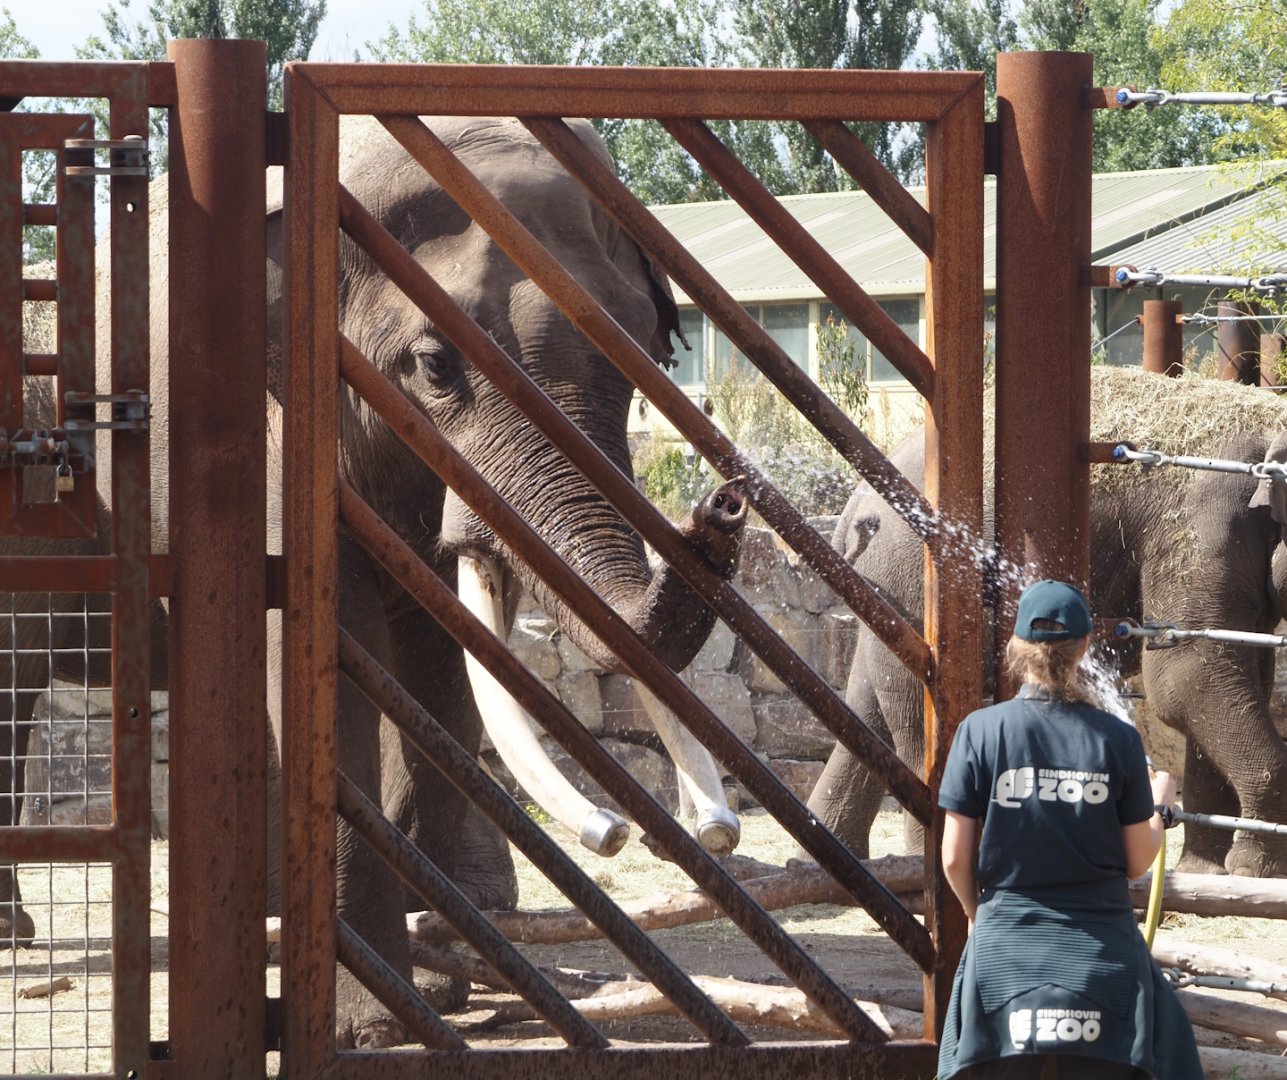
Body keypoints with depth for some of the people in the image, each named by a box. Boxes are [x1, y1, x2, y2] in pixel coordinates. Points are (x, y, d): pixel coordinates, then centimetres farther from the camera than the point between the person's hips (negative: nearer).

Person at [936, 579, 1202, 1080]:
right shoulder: (1118, 739, -3)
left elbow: (954, 858, -3)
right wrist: (1160, 806, 22)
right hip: (1102, 950, 0)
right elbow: (1137, 862, 3)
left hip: (1007, 947, 0)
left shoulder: (982, 730, -5)